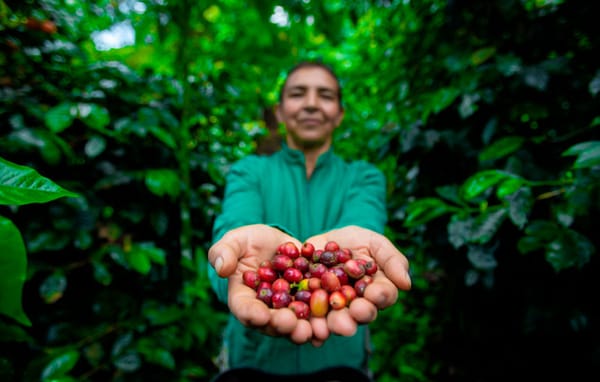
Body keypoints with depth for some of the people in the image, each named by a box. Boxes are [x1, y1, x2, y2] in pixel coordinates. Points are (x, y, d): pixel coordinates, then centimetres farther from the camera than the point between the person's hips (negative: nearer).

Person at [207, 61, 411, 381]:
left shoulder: (364, 177, 1)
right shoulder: (248, 171, 0)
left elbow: (361, 225, -23)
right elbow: (237, 221, -24)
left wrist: (335, 245, -48)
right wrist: (266, 242, -49)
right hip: (254, 355, 0)